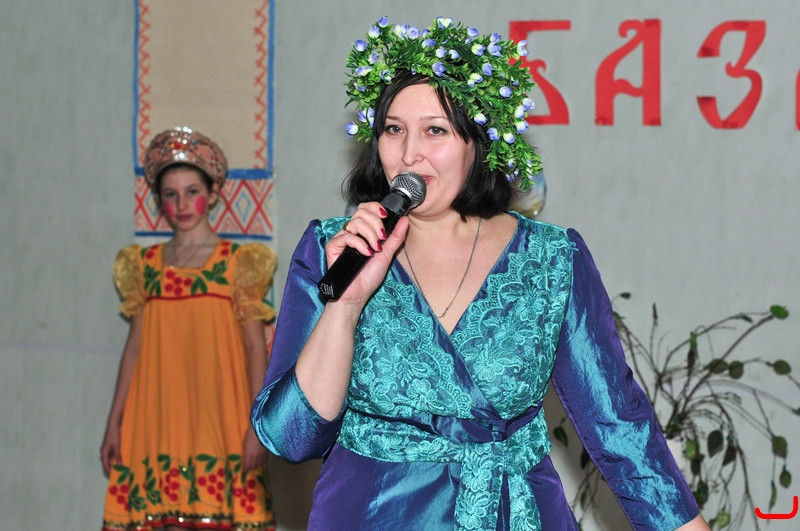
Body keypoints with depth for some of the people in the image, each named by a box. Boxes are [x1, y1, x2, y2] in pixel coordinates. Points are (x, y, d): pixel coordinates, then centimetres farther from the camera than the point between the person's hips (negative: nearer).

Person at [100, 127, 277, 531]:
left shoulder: (239, 263, 1)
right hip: (157, 418, 3)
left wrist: (257, 424, -8)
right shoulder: (144, 265, 11)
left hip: (216, 418, -3)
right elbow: (135, 346, 14)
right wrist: (114, 423, 12)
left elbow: (256, 346, -1)